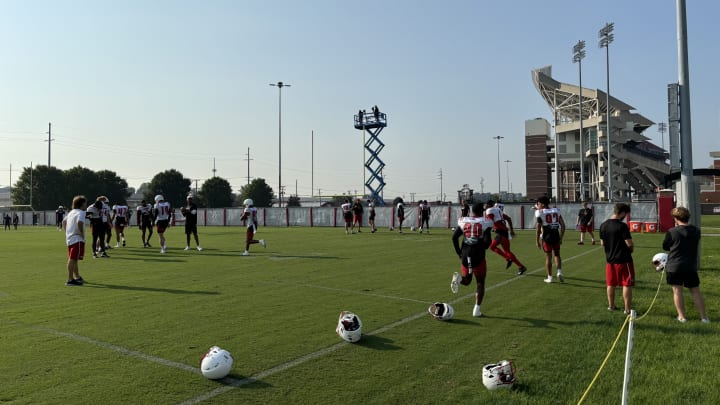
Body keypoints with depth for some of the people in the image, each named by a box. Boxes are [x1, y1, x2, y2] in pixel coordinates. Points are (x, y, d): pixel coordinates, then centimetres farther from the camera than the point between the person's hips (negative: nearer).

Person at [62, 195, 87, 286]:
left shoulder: (71, 212, 19)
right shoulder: (81, 212, -10)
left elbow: (64, 221, 27)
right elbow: (79, 222, -28)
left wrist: (67, 232, 24)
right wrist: (82, 233, -18)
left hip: (69, 238, 10)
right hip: (77, 239, -10)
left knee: (73, 259, 18)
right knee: (73, 259, -10)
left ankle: (77, 277, 31)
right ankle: (70, 280, -10)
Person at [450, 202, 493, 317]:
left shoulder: (463, 221, 5)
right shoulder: (485, 222, -4)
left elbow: (454, 237, -1)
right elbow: (487, 241, -13)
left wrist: (459, 252, 9)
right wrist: (483, 247, 9)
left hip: (465, 255, 3)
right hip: (478, 256, -3)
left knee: (466, 281, 21)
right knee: (480, 283, 13)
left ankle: (458, 278, -13)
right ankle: (477, 309, 7)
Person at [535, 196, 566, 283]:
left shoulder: (540, 213, -6)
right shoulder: (556, 211, 7)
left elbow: (538, 228, -7)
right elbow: (563, 225, 6)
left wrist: (537, 241, 0)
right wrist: (561, 238, 14)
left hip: (547, 237, -3)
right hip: (556, 236, 3)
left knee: (548, 257, 6)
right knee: (557, 254, 21)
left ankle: (549, 277, 11)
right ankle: (559, 271, 4)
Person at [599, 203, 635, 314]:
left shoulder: (603, 226, 2)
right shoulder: (622, 226, -18)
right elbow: (629, 243, -18)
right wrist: (631, 247, 3)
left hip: (609, 259, 6)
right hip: (623, 259, -6)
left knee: (611, 284, 16)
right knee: (627, 284, 4)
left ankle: (611, 306, 27)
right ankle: (627, 309, 8)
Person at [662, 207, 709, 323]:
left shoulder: (672, 232, -14)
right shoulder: (696, 231, 1)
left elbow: (665, 247, -2)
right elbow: (695, 246, 17)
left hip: (674, 266, -4)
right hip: (691, 266, 4)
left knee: (677, 290, 5)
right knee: (696, 291, 13)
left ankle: (682, 316, 8)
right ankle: (704, 317, 16)